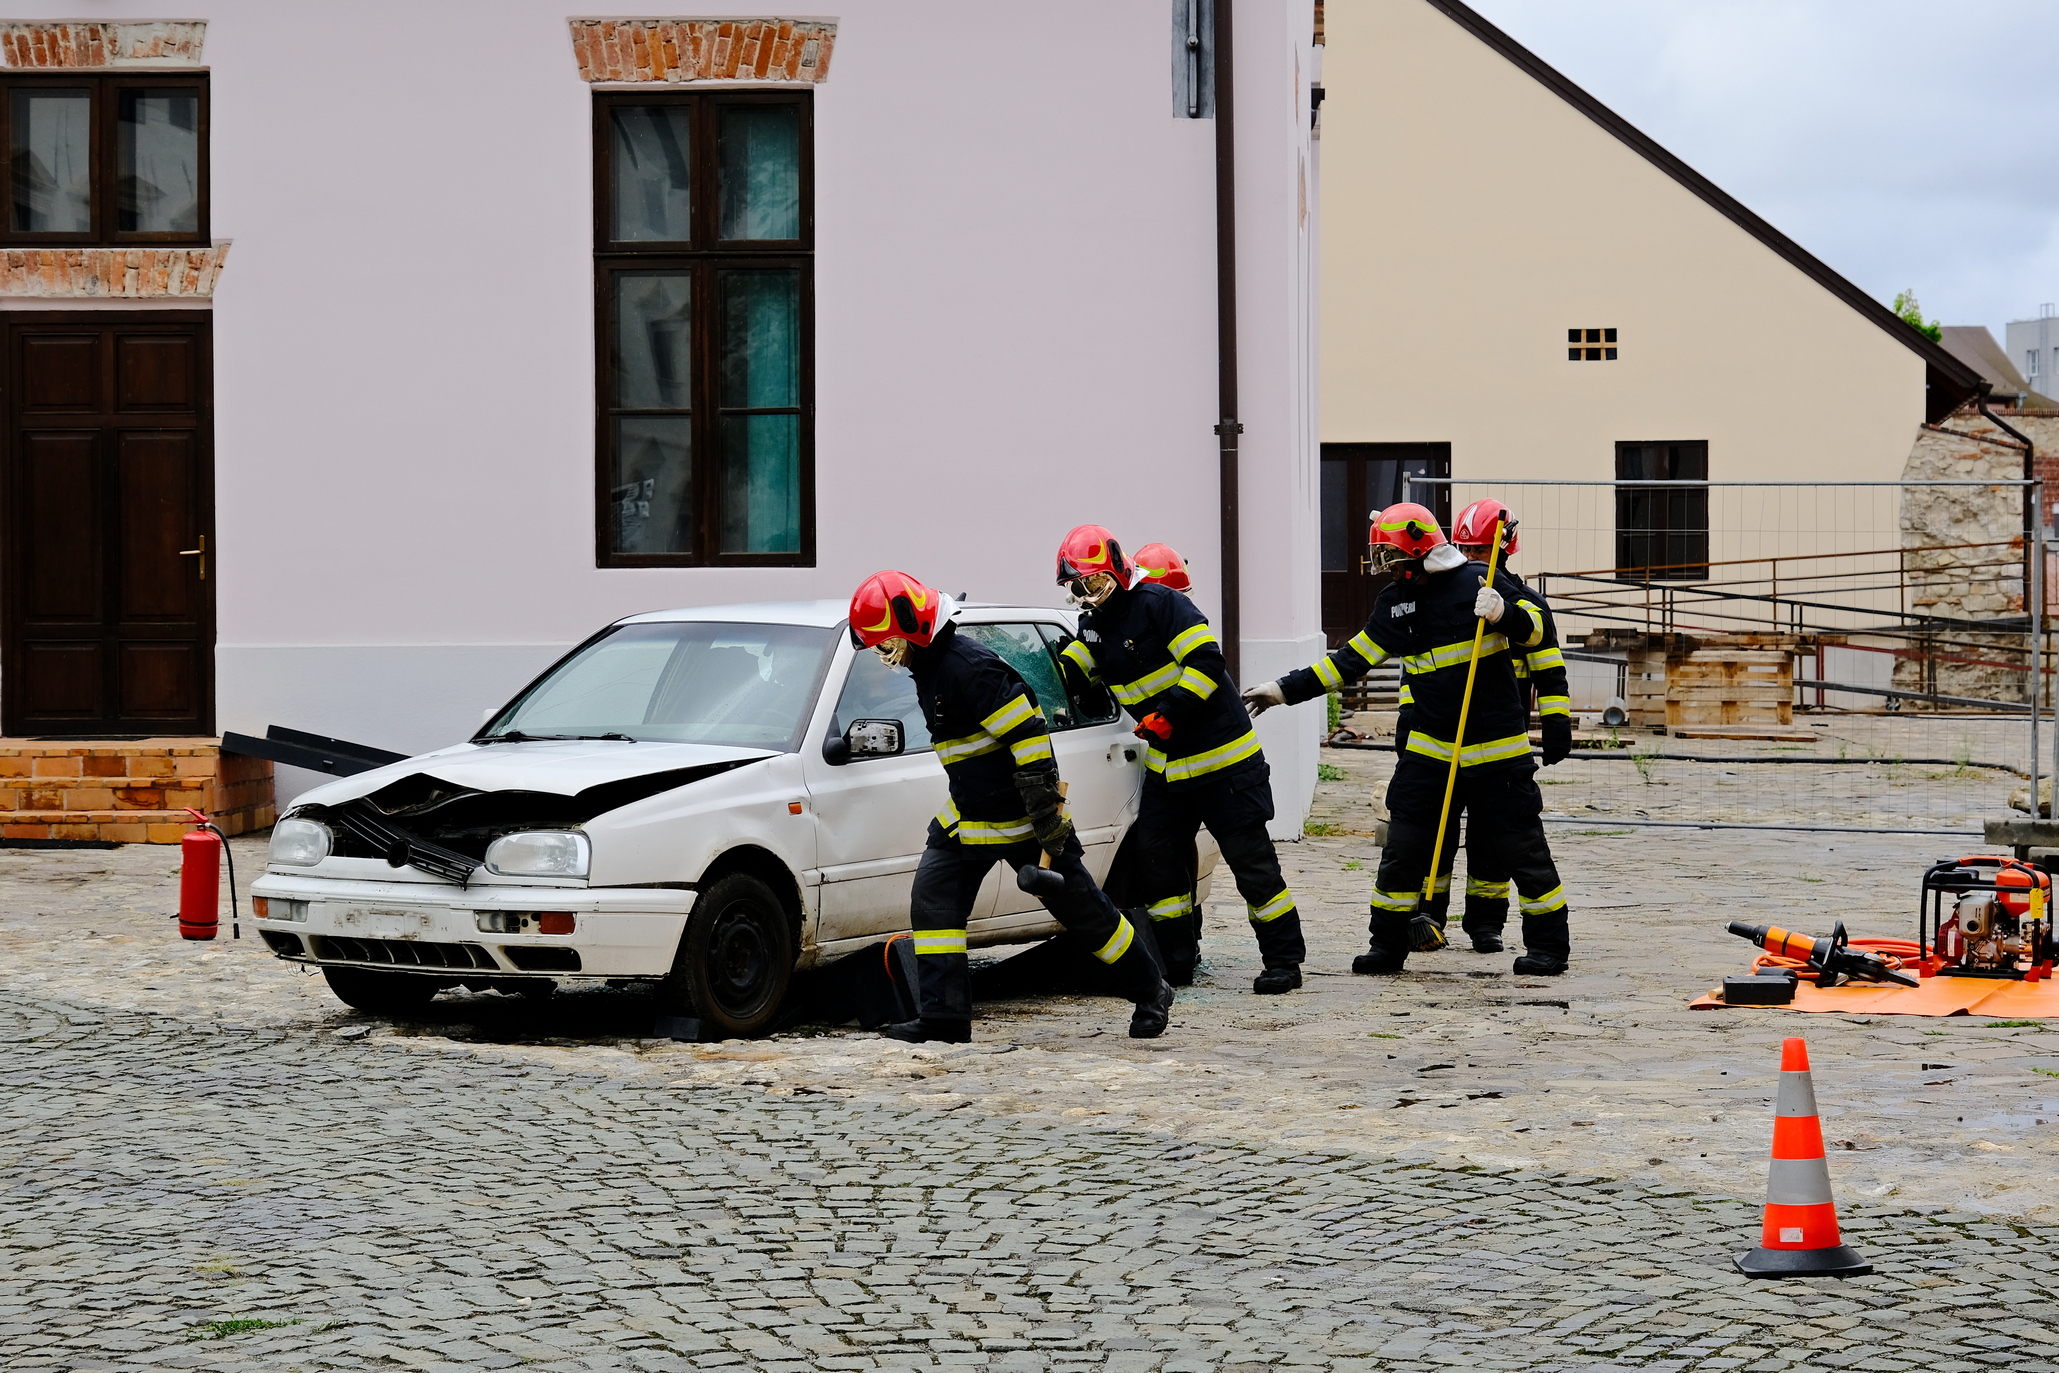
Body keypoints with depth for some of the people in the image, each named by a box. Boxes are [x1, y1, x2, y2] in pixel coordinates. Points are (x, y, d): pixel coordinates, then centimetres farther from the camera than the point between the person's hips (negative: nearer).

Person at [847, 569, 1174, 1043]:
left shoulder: (970, 667, -24)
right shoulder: (928, 669, 8)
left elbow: (1029, 735, -26)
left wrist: (1048, 816, -26)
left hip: (1023, 820, -9)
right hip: (969, 818, 9)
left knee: (1082, 909, 2)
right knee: (933, 899, -2)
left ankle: (1152, 993, 18)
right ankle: (943, 1018, 0)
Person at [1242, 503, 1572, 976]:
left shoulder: (1477, 581, -7)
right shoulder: (1396, 602, 7)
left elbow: (1534, 626, -6)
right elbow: (1352, 659, 9)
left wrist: (1504, 612, -28)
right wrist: (1286, 689, 5)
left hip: (1497, 747, -5)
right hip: (1430, 745, 5)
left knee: (1520, 845, 0)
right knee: (1404, 843, 4)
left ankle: (1549, 942, 12)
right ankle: (1388, 942, 14)